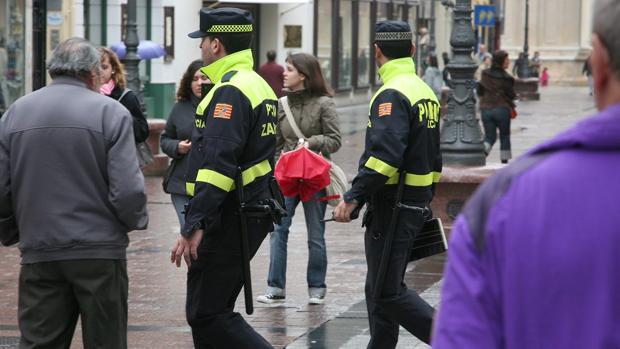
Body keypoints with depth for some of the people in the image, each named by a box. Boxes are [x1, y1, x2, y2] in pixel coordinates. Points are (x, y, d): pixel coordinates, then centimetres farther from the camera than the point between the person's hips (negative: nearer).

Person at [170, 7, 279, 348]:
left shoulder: (229, 92, -17)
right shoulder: (259, 86, 16)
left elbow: (217, 165, -26)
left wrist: (194, 227, -28)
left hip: (227, 219, -10)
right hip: (253, 215, 10)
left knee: (205, 315, -8)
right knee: (213, 309, 15)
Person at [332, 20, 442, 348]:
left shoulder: (392, 95, -15)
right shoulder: (425, 91, 15)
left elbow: (385, 155, -27)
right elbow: (433, 157, 22)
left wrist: (353, 197, -25)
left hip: (392, 208, -9)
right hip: (416, 205, 9)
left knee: (388, 293, -6)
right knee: (380, 290, 15)